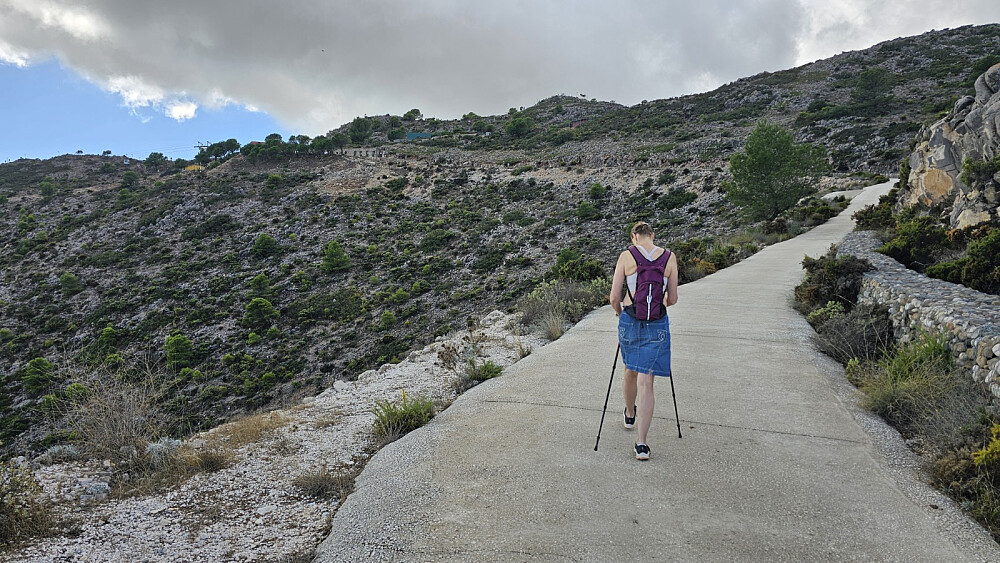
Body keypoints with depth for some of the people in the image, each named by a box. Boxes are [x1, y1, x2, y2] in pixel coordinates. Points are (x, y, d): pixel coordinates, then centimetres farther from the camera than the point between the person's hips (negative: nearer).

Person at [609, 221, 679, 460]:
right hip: (657, 324, 0)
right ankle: (641, 443, -3)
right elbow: (672, 299, 6)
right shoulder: (669, 257, 1)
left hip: (629, 320, 1)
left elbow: (614, 297, -4)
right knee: (646, 381, 0)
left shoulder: (626, 256, -3)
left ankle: (630, 415, 48)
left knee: (631, 371, 24)